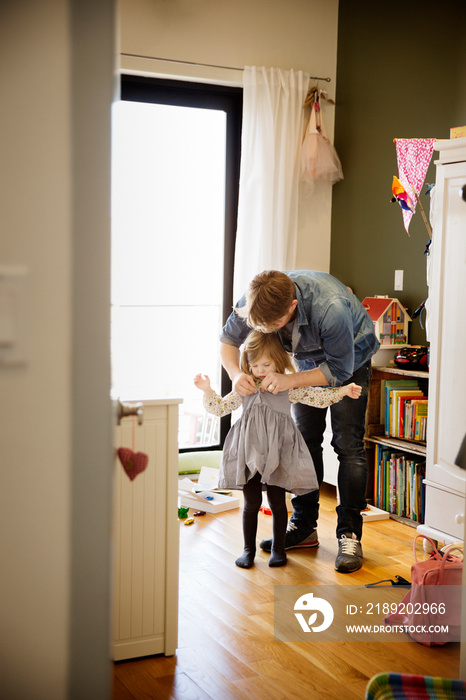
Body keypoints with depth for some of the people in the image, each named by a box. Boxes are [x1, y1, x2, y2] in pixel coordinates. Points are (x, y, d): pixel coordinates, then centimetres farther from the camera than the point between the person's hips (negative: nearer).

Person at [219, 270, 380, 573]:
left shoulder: (331, 307, -44)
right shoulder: (255, 300, -29)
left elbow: (340, 370, -31)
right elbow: (229, 339, -12)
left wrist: (290, 380, -42)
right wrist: (236, 374, -34)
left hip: (350, 358, -5)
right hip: (311, 360, 5)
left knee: (348, 443, -12)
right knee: (305, 441, 3)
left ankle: (349, 535, -5)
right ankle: (304, 528, 14)